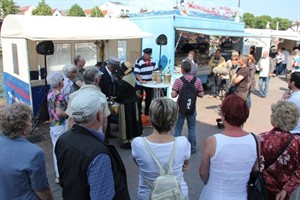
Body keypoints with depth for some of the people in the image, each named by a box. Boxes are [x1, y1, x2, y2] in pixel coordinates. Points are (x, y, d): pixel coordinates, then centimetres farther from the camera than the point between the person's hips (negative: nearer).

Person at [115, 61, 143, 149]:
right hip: (133, 102, 7)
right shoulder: (132, 78, -1)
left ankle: (127, 141, 15)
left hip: (126, 104, -7)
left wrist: (116, 100, 2)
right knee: (133, 120, 17)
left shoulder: (123, 81, -23)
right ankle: (133, 137, 30)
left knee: (126, 122, 5)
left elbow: (120, 94, -15)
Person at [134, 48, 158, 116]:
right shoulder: (139, 61, -19)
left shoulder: (152, 60, 0)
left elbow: (156, 70, 10)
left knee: (149, 98, 14)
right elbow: (136, 73, -21)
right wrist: (141, 81, -32)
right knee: (140, 98, 6)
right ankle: (139, 112, 21)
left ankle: (147, 112, 29)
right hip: (140, 84, -5)